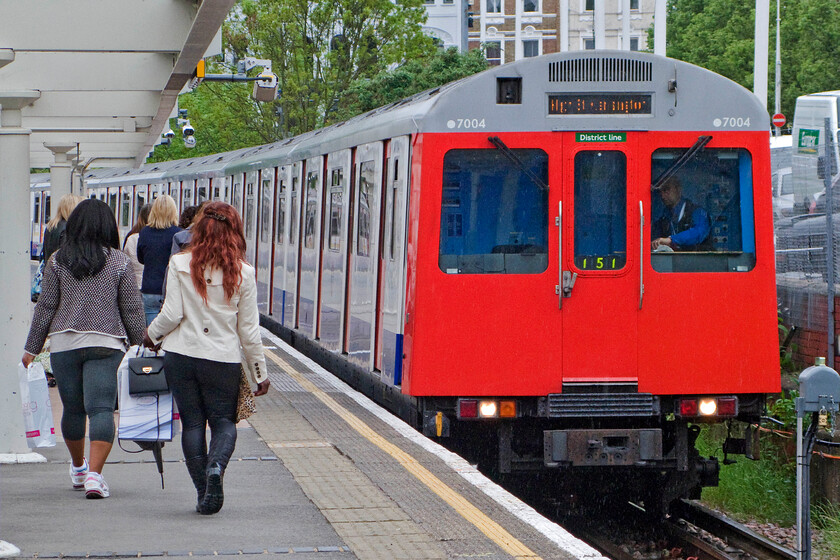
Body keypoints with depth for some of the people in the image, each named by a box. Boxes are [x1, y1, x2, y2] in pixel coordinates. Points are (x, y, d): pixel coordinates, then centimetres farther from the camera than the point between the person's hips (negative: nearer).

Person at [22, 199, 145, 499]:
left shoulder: (58, 260, 2)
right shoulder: (120, 261, -2)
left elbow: (45, 306, 4)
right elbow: (132, 308, 0)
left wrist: (32, 348, 9)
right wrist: (140, 342, 11)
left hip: (64, 342, 2)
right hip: (105, 344, -2)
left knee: (72, 408, 16)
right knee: (101, 408, -7)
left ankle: (78, 467, 34)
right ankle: (94, 474, -22)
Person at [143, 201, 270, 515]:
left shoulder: (180, 265, -4)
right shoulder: (242, 273, -3)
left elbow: (172, 314, -8)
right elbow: (249, 330, 1)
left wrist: (152, 335, 13)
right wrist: (259, 374, 10)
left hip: (181, 355, 0)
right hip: (223, 359, 0)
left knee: (192, 423, 9)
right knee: (224, 421, 10)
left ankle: (204, 493, 6)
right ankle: (217, 466, -20)